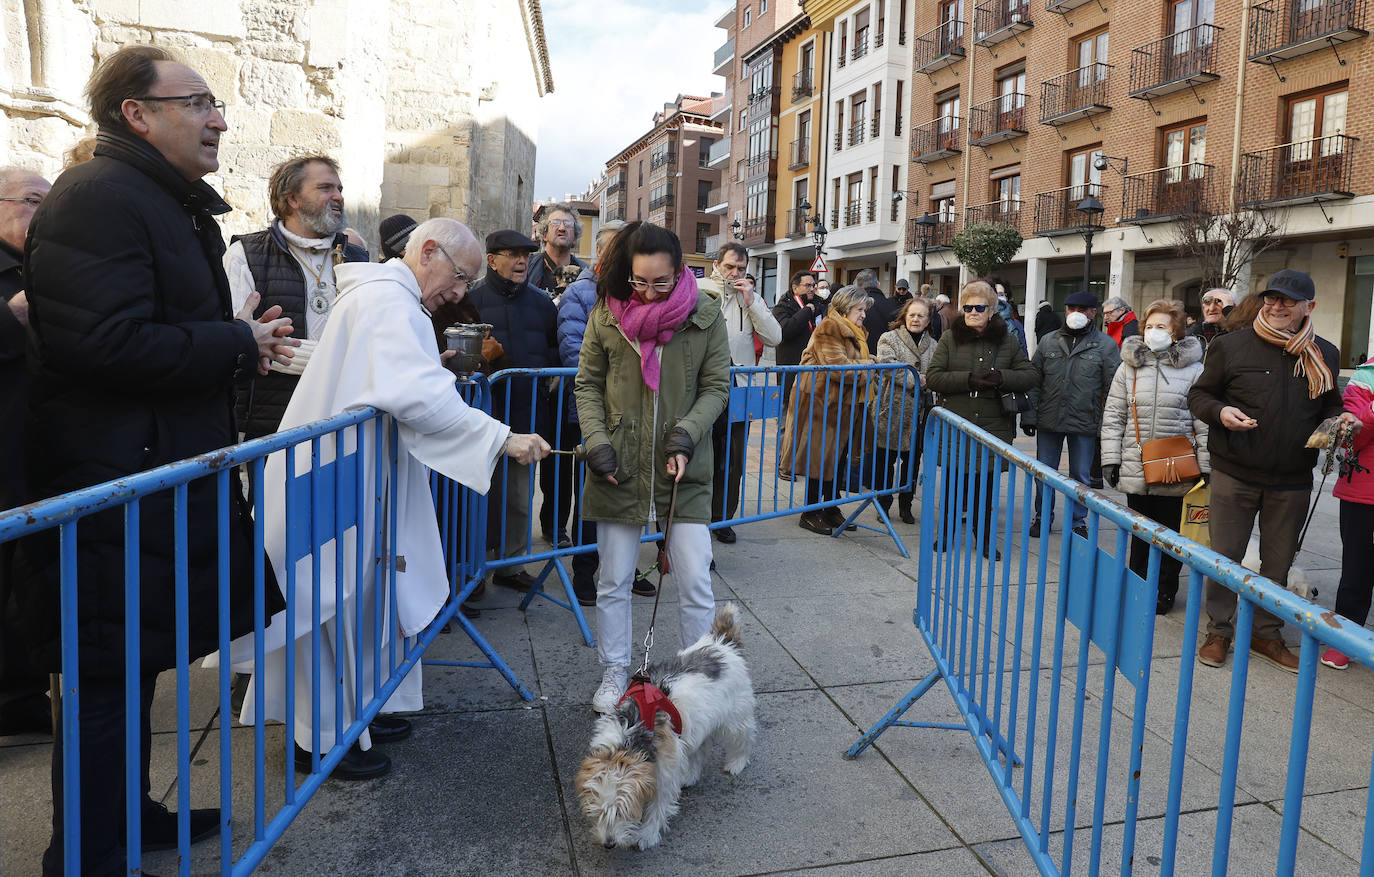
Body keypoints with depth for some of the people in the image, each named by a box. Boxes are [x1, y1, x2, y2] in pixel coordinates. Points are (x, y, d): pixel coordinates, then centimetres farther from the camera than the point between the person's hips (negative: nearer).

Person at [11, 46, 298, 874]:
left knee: (136, 665, 20)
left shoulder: (173, 205, 18)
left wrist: (244, 342, 10)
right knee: (108, 677, 1)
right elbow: (108, 344, -27)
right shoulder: (97, 197, -17)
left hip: (159, 478, 11)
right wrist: (238, 344, -16)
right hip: (111, 488, -11)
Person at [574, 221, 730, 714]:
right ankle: (614, 674, 29)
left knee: (696, 583, 1)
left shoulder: (705, 316, -4)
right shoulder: (607, 314, -1)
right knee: (613, 582, 11)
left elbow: (716, 387, 1)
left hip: (684, 470, -1)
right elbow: (588, 385, 5)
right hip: (619, 469, 1)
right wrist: (597, 441, -8)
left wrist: (686, 434, -14)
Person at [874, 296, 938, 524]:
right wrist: (915, 380, -17)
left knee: (912, 460, 9)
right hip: (892, 410, -4)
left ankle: (905, 506, 23)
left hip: (918, 412, 4)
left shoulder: (933, 345, 12)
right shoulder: (889, 338, 0)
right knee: (887, 459, 4)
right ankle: (883, 505, 17)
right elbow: (888, 365, -16)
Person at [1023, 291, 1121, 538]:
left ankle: (1078, 521, 23)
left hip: (1085, 424, -2)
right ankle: (1043, 517, 27)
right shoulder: (1049, 341, 6)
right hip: (1048, 421, 2)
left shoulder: (1106, 345, -1)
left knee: (1081, 476, 9)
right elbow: (1034, 382, 7)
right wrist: (1029, 416, 1)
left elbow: (1113, 388, -3)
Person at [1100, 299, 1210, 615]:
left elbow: (1204, 421, -3)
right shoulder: (1129, 367, 6)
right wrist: (1110, 458, 0)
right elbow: (1113, 416, 6)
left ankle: (1165, 591, 23)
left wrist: (1206, 466, -6)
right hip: (1136, 468, 2)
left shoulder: (1193, 369, -2)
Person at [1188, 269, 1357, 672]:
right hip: (1234, 475, -3)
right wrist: (1220, 412, -19)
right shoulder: (1231, 346, -3)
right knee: (1224, 556, 5)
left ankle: (1266, 633, 29)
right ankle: (1219, 632, 20)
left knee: (1278, 562, 13)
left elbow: (1329, 405, 20)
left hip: (1292, 482, 3)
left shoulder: (1324, 355, 7)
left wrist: (1339, 419, -3)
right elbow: (1199, 395, 1)